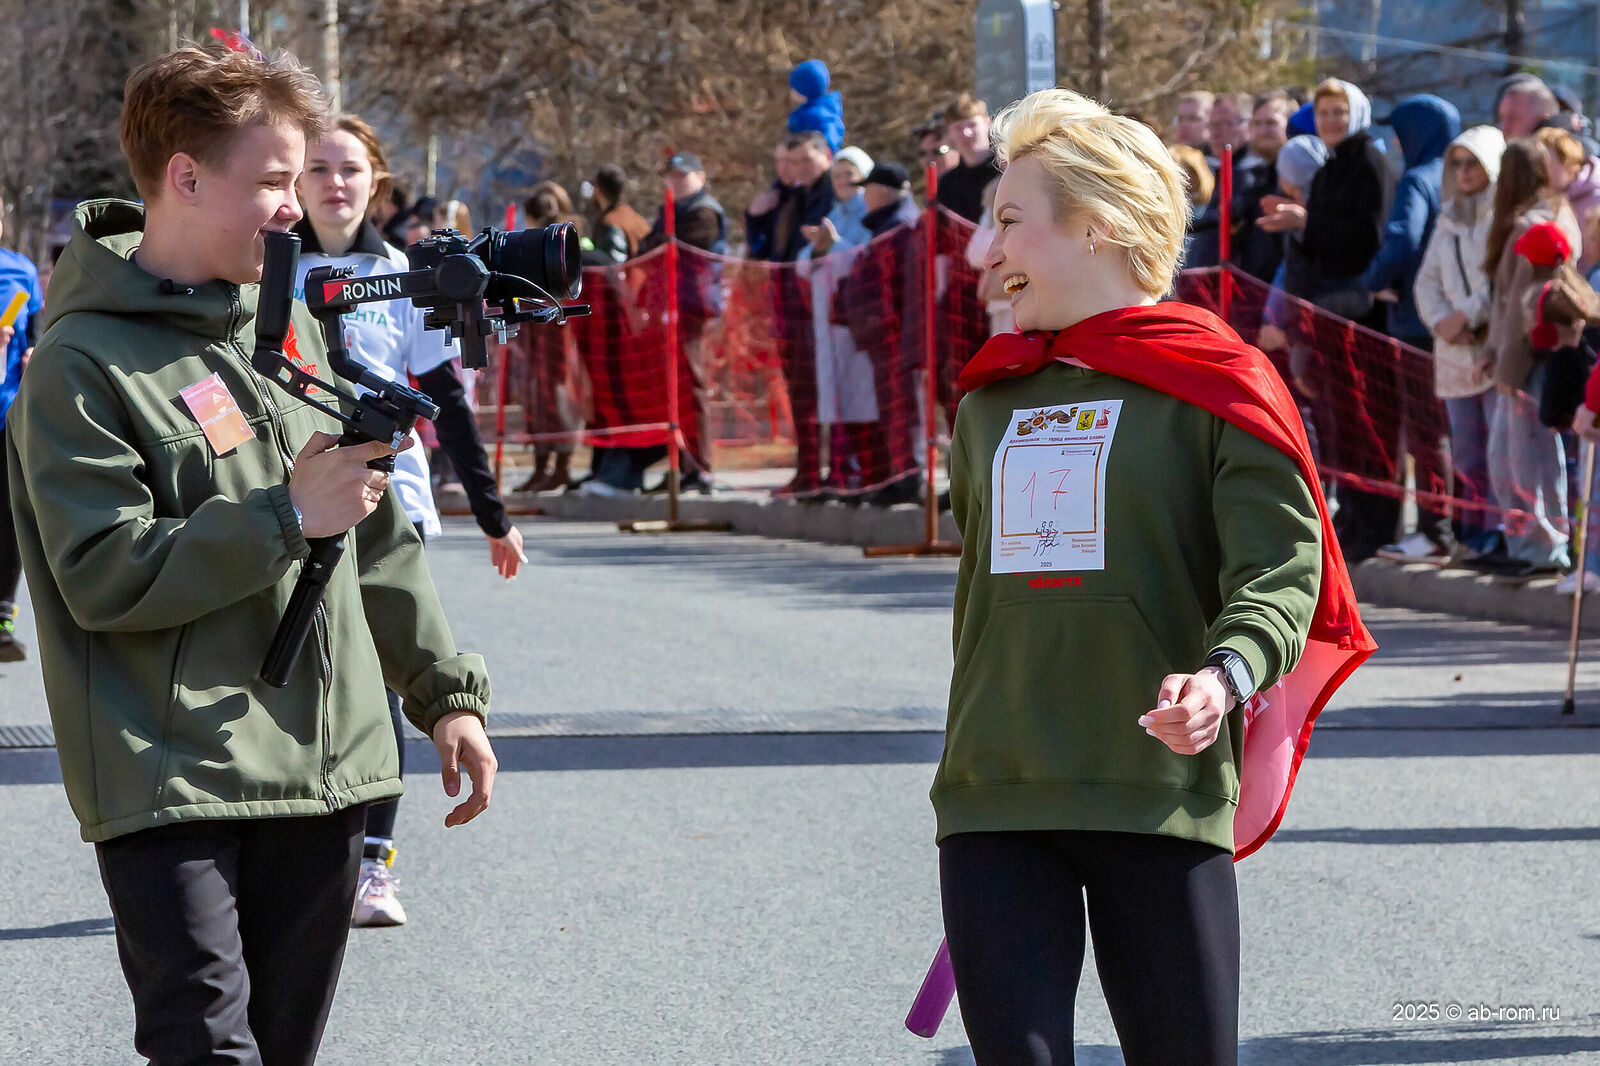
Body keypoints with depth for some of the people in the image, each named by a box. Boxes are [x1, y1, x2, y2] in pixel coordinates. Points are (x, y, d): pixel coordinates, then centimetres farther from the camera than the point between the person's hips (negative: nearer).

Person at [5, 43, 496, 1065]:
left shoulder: (291, 326, 14)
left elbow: (374, 535, 20)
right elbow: (104, 577, -16)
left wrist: (446, 691, 18)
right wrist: (286, 517, -18)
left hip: (324, 770, 7)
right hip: (170, 785, -6)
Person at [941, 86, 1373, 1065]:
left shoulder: (1210, 381, -2)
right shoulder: (992, 399, 16)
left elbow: (1282, 566, -11)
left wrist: (1224, 675, -29)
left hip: (1161, 791, -4)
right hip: (993, 799, 4)